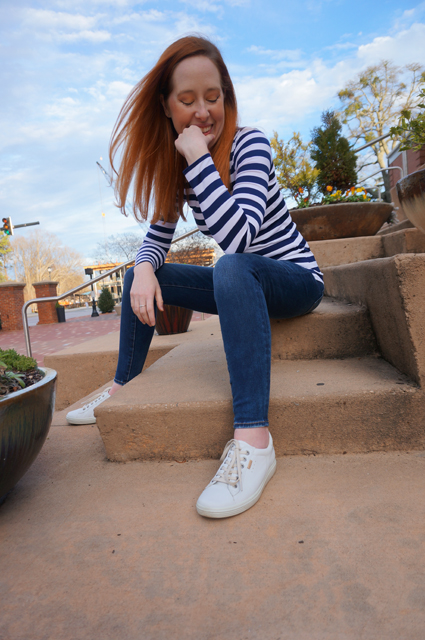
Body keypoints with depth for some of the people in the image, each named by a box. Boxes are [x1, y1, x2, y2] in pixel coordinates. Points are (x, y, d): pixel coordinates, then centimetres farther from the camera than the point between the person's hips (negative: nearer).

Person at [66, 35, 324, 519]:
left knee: (233, 268, -39)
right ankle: (122, 389, 13)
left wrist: (199, 158, -32)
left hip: (297, 279, -6)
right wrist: (144, 269, -19)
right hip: (241, 284, 6)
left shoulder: (249, 144, -19)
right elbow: (157, 238, 2)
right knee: (141, 280, 1)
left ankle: (253, 440, -40)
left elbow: (238, 237, -34)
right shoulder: (177, 166, 2)